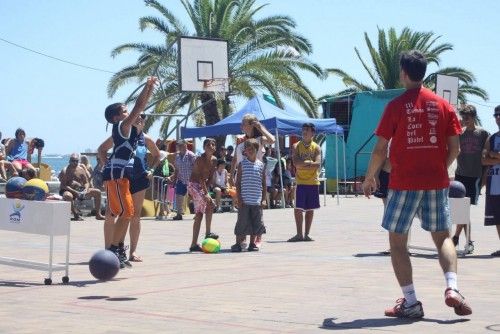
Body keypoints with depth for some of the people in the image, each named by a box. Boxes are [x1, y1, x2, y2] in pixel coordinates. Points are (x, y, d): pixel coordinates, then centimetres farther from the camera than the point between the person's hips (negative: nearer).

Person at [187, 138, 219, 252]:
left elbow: (210, 177, 8)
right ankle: (208, 233, -19)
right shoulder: (200, 159, -19)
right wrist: (206, 193, -28)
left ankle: (194, 244, 8)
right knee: (210, 203, -25)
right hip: (194, 185, -8)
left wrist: (206, 189, -4)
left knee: (199, 214, 6)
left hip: (203, 186, 8)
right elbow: (201, 177, -24)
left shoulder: (214, 160, 4)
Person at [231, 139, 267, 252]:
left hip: (257, 200, 2)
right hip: (244, 200, -2)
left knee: (256, 223, 5)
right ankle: (238, 243, 6)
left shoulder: (260, 165, 6)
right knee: (242, 221, -2)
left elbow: (264, 183, 9)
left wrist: (264, 199, 3)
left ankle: (252, 244, 16)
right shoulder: (242, 164, 1)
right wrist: (239, 198, -6)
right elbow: (238, 182, 1)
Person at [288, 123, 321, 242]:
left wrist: (303, 164, -13)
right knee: (298, 209, -5)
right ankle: (299, 234, 2)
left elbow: (318, 164, -10)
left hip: (313, 182, 1)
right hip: (301, 182, -1)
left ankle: (307, 234, 11)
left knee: (310, 209, 5)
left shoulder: (316, 148, 5)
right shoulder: (296, 146, 3)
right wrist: (310, 162, -11)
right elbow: (296, 163, -12)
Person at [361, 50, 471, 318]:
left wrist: (369, 178, 9)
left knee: (397, 241, 6)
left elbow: (380, 148, -5)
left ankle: (410, 303, 0)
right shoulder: (443, 105, 5)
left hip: (404, 183, -3)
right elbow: (454, 148, 5)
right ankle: (452, 289, -7)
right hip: (436, 182, 3)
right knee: (443, 237, 15)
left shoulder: (396, 105, -5)